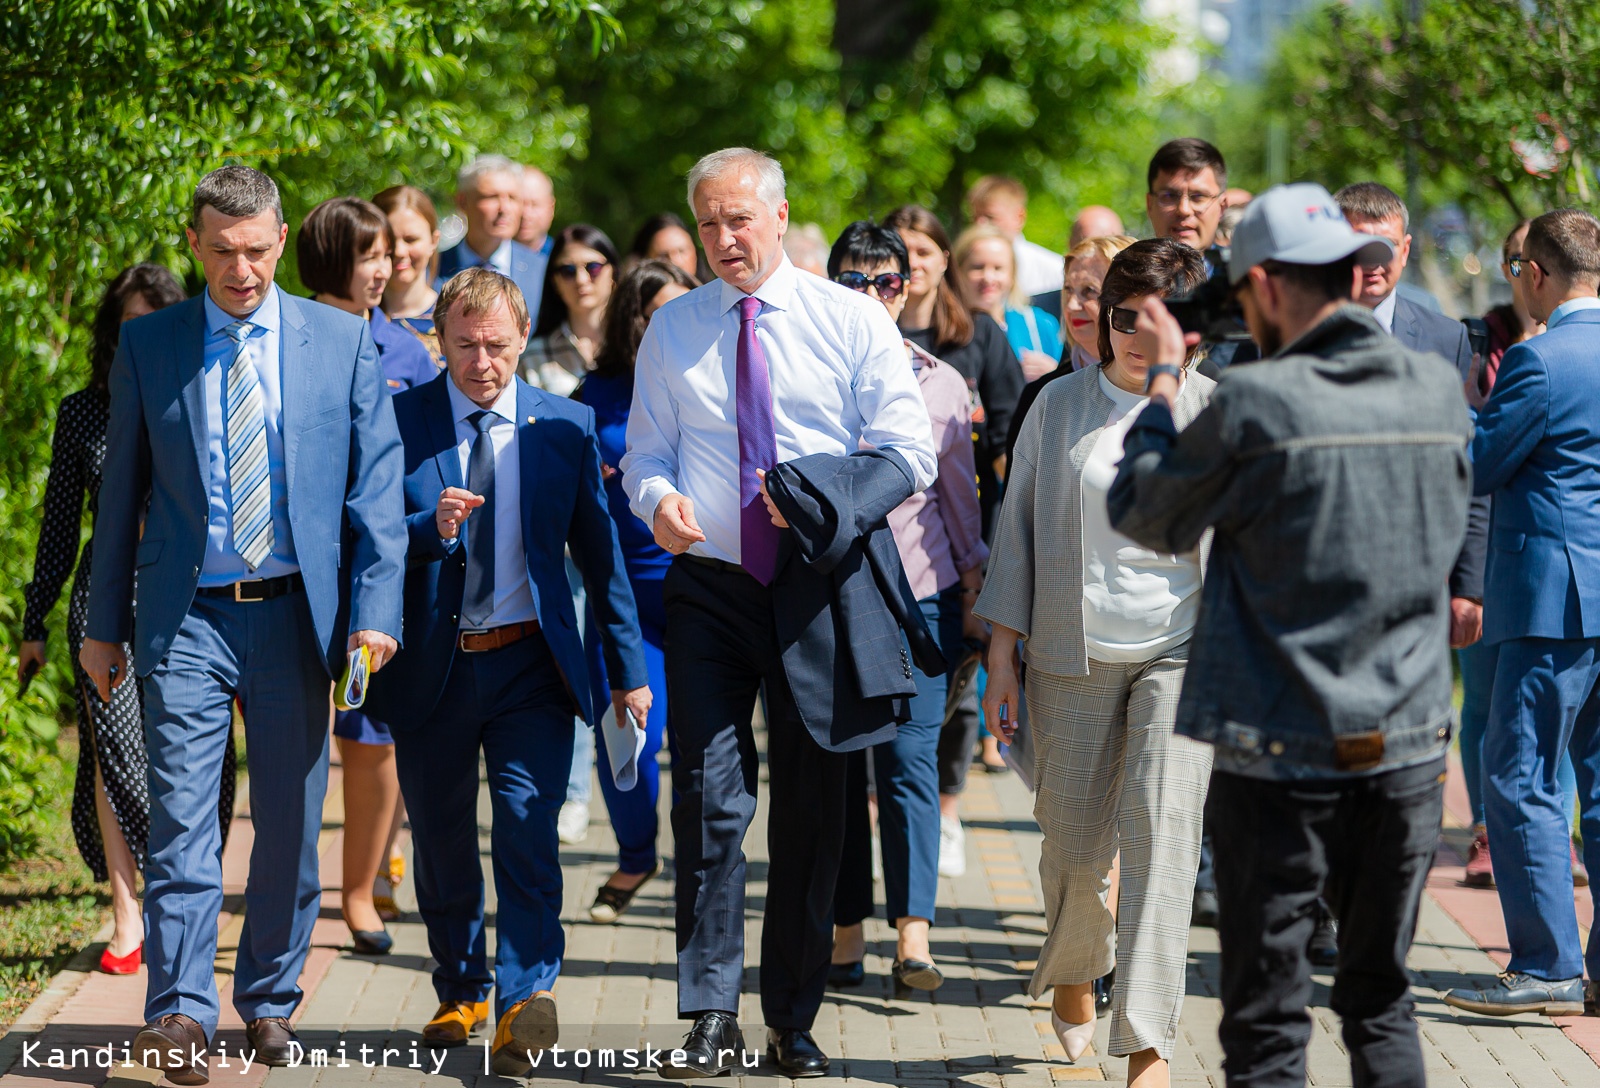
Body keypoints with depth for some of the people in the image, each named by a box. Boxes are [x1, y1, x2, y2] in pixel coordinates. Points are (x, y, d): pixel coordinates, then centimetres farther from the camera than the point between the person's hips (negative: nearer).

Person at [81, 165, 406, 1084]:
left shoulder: (344, 340, 4)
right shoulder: (149, 345, 5)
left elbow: (376, 483, 3)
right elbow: (122, 489, 10)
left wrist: (376, 612, -6)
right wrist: (105, 622, 8)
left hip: (295, 612, 1)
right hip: (187, 618, -1)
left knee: (291, 823, 7)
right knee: (182, 820, -9)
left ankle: (271, 1003, 21)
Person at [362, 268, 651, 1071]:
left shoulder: (566, 426, 4)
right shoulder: (398, 421, 0)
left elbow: (599, 551, 8)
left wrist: (629, 667, 8)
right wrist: (432, 528, -24)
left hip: (532, 666, -1)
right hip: (433, 666, 1)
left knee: (527, 825, -16)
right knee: (441, 844, 10)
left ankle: (526, 995, -19)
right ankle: (460, 991, 27)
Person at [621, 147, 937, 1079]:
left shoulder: (853, 320, 1)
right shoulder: (673, 329, 9)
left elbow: (908, 453, -2)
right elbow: (645, 452, 12)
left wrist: (833, 503, -20)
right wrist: (659, 499, -11)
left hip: (821, 588, -1)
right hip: (711, 586, 1)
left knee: (814, 808, 6)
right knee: (711, 797, -10)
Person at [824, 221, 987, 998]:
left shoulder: (939, 383, 7)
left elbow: (959, 492, 14)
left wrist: (975, 588, 11)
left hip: (918, 590, 0)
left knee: (909, 756, -9)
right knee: (836, 762, 2)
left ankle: (913, 935, -12)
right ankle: (845, 933, 11)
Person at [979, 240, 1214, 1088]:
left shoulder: (1213, 408, 1)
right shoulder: (1060, 406, 6)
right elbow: (1018, 528, 10)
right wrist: (1002, 651, 6)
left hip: (1180, 649, -2)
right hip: (1073, 653, 2)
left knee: (1161, 829, -14)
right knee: (1075, 845, 6)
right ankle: (1073, 969, 39)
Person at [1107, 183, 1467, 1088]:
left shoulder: (1256, 404, -15)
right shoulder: (1437, 388, 0)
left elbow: (1143, 513, 0)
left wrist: (1163, 384, 12)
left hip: (1281, 750, -4)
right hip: (1408, 742, 4)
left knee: (1267, 1014, 4)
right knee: (1383, 998, 15)